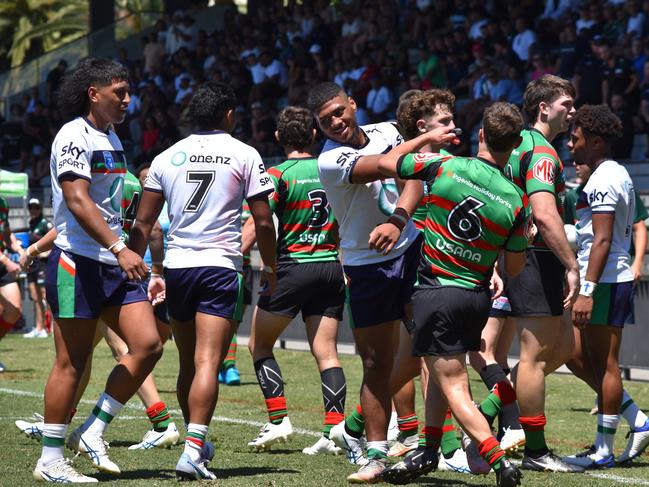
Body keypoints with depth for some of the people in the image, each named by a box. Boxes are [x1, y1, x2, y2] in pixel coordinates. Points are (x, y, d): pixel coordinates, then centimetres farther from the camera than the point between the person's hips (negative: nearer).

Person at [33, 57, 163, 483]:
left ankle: (92, 432, 8)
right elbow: (78, 201, -22)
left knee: (148, 345, -2)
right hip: (78, 263, -9)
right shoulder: (75, 136, -12)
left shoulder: (111, 139, 17)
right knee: (72, 364, -5)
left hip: (113, 264, 9)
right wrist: (120, 248, -28)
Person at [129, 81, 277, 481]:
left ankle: (199, 443, 29)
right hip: (220, 267, -4)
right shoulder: (244, 155, 0)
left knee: (188, 364, 16)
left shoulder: (167, 157, 9)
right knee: (207, 363, -11)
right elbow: (263, 222, -1)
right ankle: (193, 450, -23)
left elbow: (144, 223, 8)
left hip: (177, 268, 4)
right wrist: (270, 268, 12)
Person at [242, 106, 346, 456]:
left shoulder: (278, 175, -8)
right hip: (330, 267, 5)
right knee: (326, 352, 4)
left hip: (292, 267, -5)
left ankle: (278, 418, 1)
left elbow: (255, 226, -15)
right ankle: (334, 430, -7)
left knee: (259, 344, 10)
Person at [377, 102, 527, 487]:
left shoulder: (445, 167, -13)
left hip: (435, 293, -4)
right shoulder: (516, 200, -7)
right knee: (441, 368, 26)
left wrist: (425, 138, 17)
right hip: (478, 296, 4)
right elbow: (515, 269, 2)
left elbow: (386, 163, 3)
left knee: (454, 386, -3)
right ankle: (428, 450, 33)